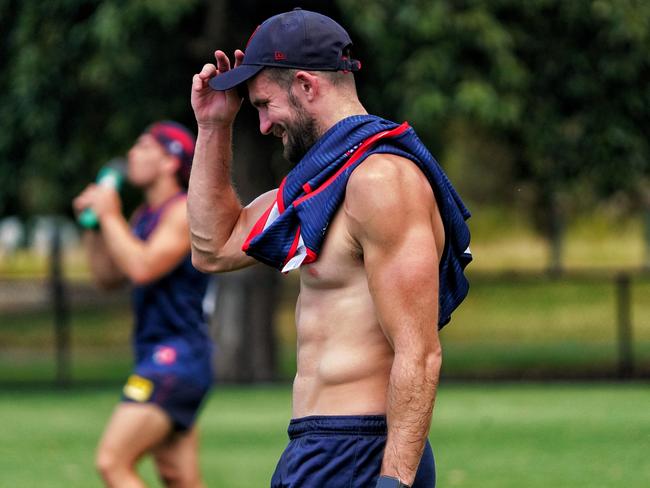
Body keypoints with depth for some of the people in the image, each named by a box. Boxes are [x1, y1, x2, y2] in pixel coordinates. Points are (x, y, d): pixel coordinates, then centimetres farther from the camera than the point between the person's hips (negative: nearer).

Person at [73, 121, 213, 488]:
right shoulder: (145, 216, 17)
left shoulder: (184, 211, -11)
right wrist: (92, 224, 12)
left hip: (176, 357, -10)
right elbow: (108, 276, 23)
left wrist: (110, 216, -14)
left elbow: (143, 267, -25)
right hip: (160, 359, 10)